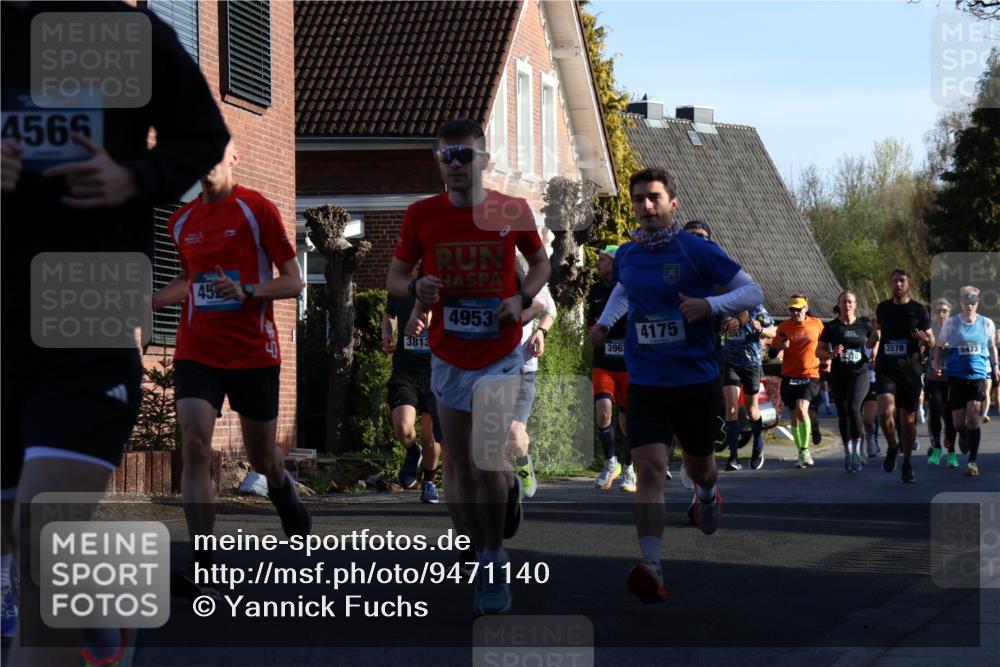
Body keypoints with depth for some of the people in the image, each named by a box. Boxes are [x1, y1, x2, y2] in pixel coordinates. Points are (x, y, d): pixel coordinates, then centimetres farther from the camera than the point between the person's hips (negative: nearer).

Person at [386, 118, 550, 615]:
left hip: (501, 356, -2)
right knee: (460, 465, 8)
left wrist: (523, 298, -9)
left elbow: (540, 263, 10)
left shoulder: (513, 212, -6)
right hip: (449, 359, 2)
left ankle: (494, 564, 7)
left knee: (489, 463, -10)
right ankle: (483, 555, 26)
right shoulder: (421, 215, -4)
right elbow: (394, 275, 6)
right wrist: (415, 288, -16)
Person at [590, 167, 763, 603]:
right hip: (646, 383, 1)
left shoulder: (698, 251, -10)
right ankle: (651, 568, -24)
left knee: (699, 465, 19)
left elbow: (753, 293, -7)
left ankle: (707, 495, 58)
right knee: (650, 469, -17)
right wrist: (605, 322, 12)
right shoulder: (626, 256, 3)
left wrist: (711, 305, -23)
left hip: (696, 379, -1)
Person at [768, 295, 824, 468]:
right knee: (794, 416, 6)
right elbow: (771, 353, 4)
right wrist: (779, 346, -16)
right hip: (789, 376, 2)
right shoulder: (784, 327, 3)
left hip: (810, 375, -2)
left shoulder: (816, 324, 3)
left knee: (801, 409, -22)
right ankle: (802, 454, 17)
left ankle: (805, 449, -12)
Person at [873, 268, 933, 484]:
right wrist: (875, 353, 14)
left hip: (910, 371, -1)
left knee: (908, 419, 6)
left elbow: (932, 342, 5)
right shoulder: (882, 308, 7)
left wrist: (925, 339, -17)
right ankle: (892, 447, 7)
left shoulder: (919, 310, 0)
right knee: (885, 412, -21)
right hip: (886, 370, 1)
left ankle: (906, 464, 22)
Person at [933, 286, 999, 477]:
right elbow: (940, 346, 12)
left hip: (979, 375, -1)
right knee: (958, 423, 0)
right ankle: (967, 439, 36)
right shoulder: (950, 323, 3)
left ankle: (972, 461, -12)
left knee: (972, 416, -17)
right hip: (956, 377, 1)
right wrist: (937, 365, -3)